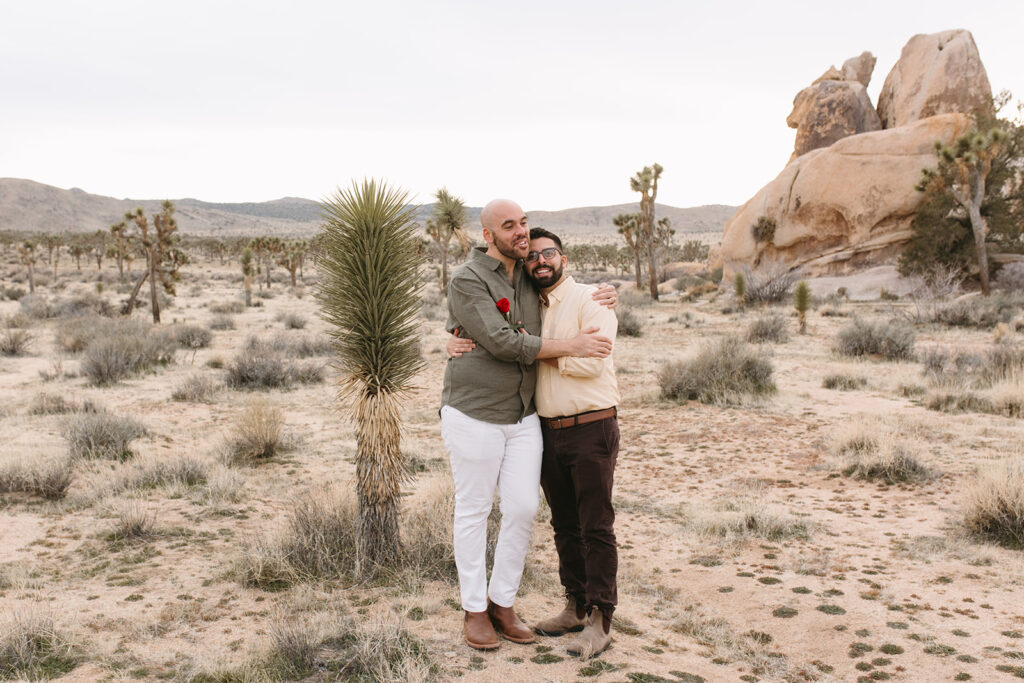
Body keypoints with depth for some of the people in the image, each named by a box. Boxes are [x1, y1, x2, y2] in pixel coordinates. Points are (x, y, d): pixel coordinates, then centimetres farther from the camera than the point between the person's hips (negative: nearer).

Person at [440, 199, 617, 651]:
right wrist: (570, 347, -19)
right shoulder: (467, 280, -13)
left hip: (523, 416, 6)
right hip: (475, 415, -6)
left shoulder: (528, 276, 9)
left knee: (523, 508, 4)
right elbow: (502, 343, -21)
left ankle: (502, 603, 20)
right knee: (473, 511, 5)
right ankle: (474, 609, 19)